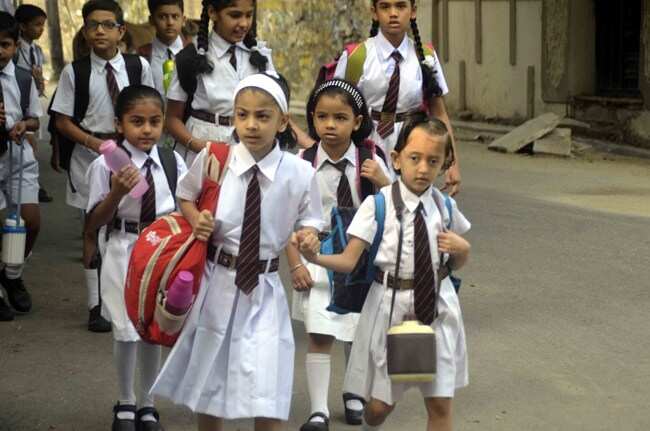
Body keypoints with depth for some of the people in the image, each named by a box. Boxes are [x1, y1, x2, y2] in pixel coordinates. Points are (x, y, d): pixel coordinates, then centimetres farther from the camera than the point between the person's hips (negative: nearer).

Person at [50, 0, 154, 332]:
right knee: (94, 227, 5)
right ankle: (96, 305, 11)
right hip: (90, 154, -1)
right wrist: (93, 143, -15)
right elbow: (63, 121, -3)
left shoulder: (139, 66, -3)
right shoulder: (75, 72, -6)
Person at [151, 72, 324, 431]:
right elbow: (186, 194, 10)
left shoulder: (300, 173, -10)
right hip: (216, 282, 1)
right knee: (207, 384, 16)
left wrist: (307, 238, -19)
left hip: (264, 288, -1)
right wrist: (196, 221, -10)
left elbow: (309, 221, 3)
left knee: (267, 398, -5)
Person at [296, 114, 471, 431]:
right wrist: (314, 257, -33)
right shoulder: (377, 205, -9)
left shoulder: (445, 207, 1)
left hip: (437, 305, 2)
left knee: (440, 404, 4)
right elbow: (349, 261, -15)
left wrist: (462, 248, -7)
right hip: (390, 306, -2)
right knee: (379, 405, 9)